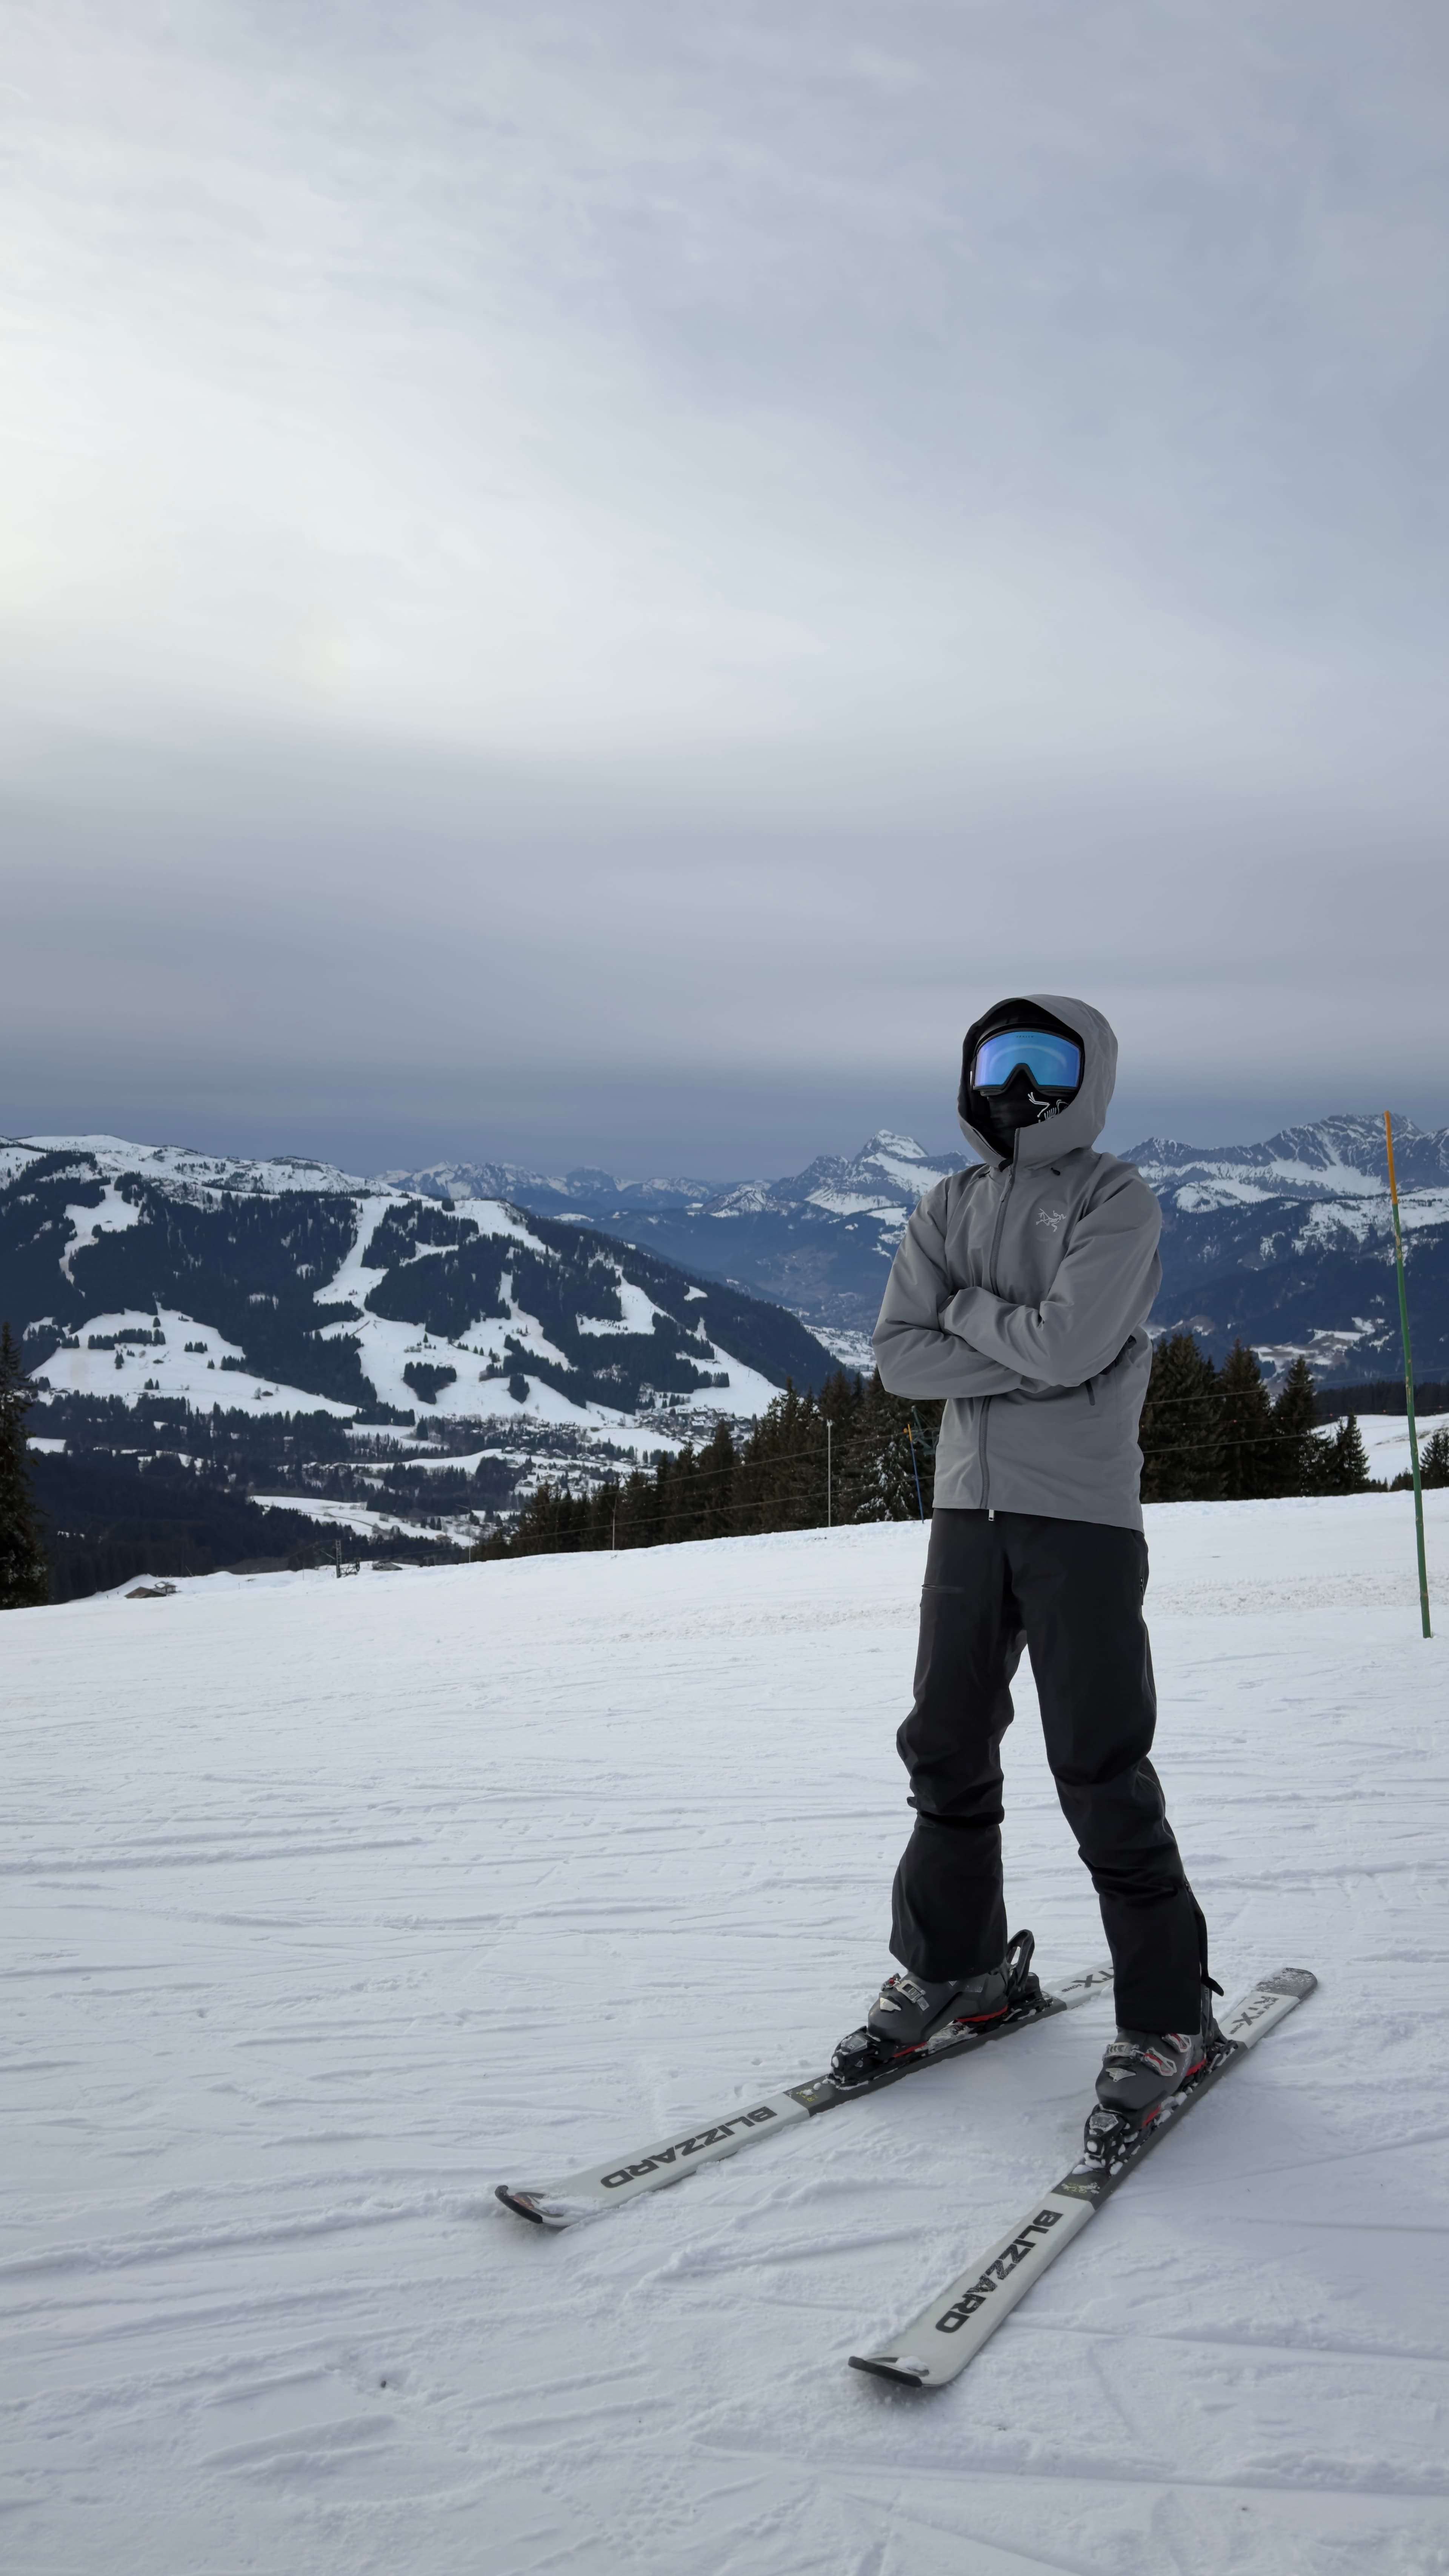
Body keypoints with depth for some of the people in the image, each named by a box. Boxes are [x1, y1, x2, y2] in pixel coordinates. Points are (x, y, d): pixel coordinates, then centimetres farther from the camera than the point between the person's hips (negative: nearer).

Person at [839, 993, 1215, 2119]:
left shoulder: (1117, 1199, -4)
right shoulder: (950, 1206, 11)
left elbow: (1069, 1342, -19)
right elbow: (899, 1354, 1)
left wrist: (968, 1310, -3)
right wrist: (1023, 1355, -11)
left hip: (1082, 1515, -5)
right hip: (970, 1506, 6)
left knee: (1102, 1771, -3)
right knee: (947, 1749, 12)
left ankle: (1169, 2010, 13)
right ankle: (953, 1968, 30)